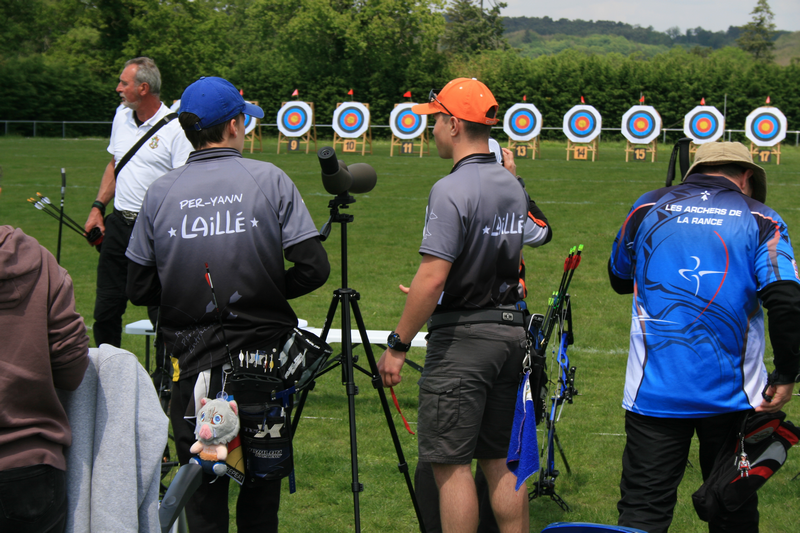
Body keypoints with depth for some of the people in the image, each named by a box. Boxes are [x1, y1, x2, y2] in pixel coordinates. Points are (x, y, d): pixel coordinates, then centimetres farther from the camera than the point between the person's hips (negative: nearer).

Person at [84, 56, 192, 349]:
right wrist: (98, 206, 14)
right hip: (118, 223, 7)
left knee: (161, 312, -5)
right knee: (106, 308, 12)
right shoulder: (122, 116, 11)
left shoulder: (175, 127, -12)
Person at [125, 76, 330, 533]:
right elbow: (314, 269, -10)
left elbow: (140, 290, 1)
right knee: (262, 482, 16)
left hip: (193, 361, 1)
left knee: (203, 496, 8)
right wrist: (268, 290, 7)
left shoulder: (161, 193, -2)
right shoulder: (269, 179, -6)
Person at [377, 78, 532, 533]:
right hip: (511, 330, 8)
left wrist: (398, 344, -13)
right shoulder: (513, 186, 10)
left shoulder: (452, 190, -16)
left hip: (462, 339, -8)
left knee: (452, 463, -1)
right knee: (501, 460, 14)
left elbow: (433, 278, -21)